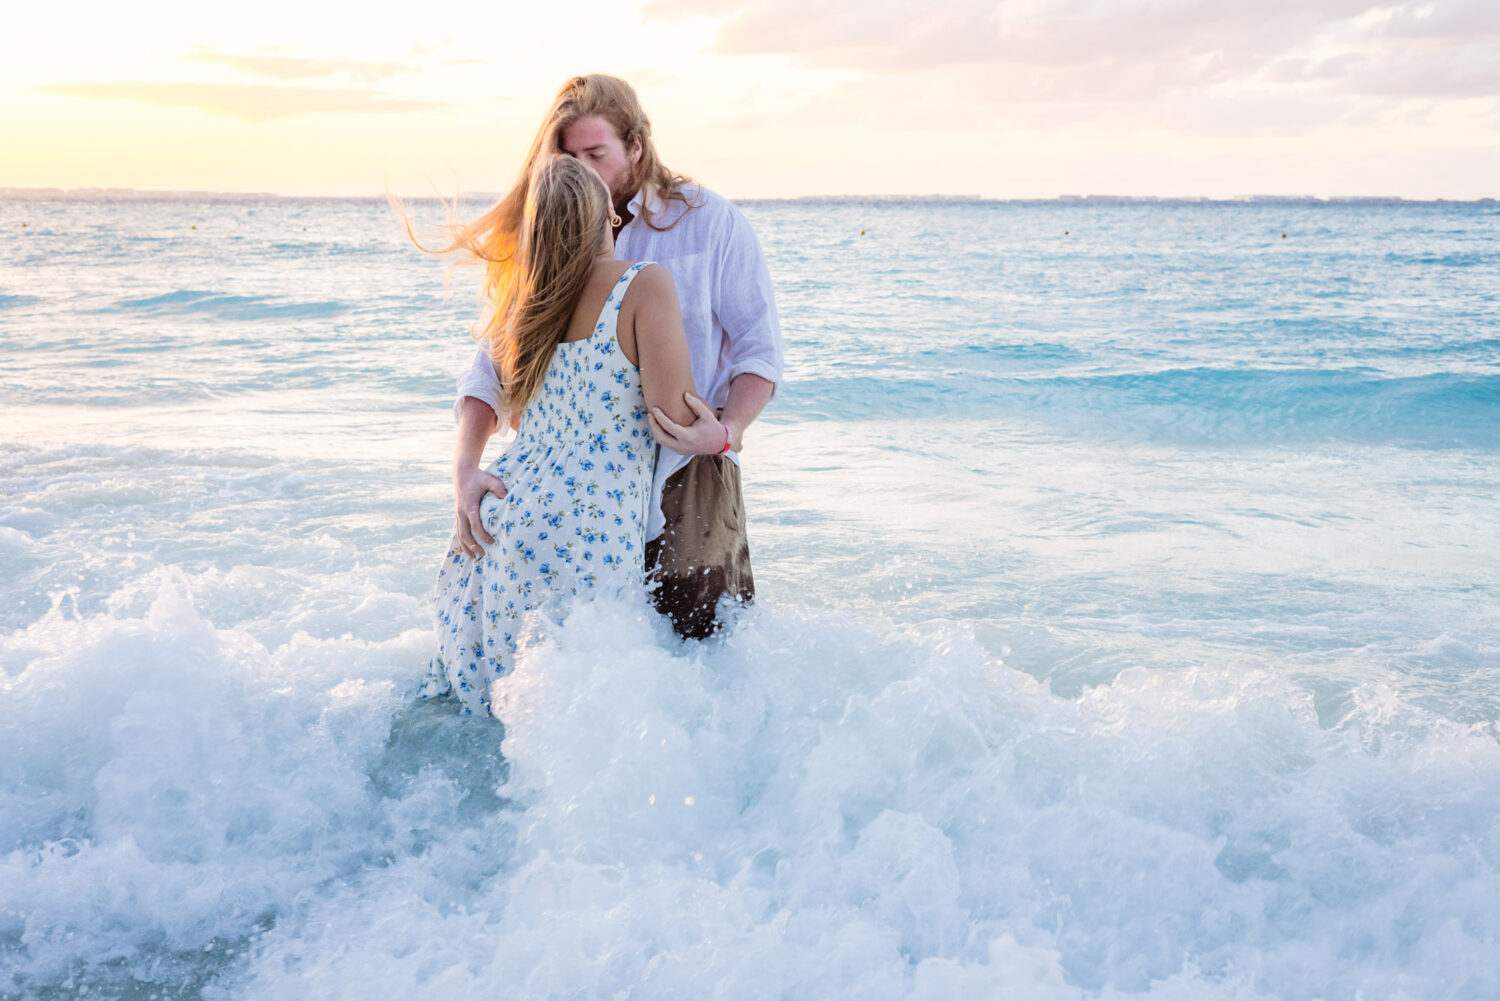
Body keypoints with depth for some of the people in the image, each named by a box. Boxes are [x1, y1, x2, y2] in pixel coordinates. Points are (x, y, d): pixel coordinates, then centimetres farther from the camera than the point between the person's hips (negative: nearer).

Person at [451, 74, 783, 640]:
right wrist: (465, 466, -16)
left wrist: (725, 432, -22)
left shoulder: (710, 223, -2)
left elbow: (759, 349, -2)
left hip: (686, 475, -3)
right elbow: (493, 365, 1)